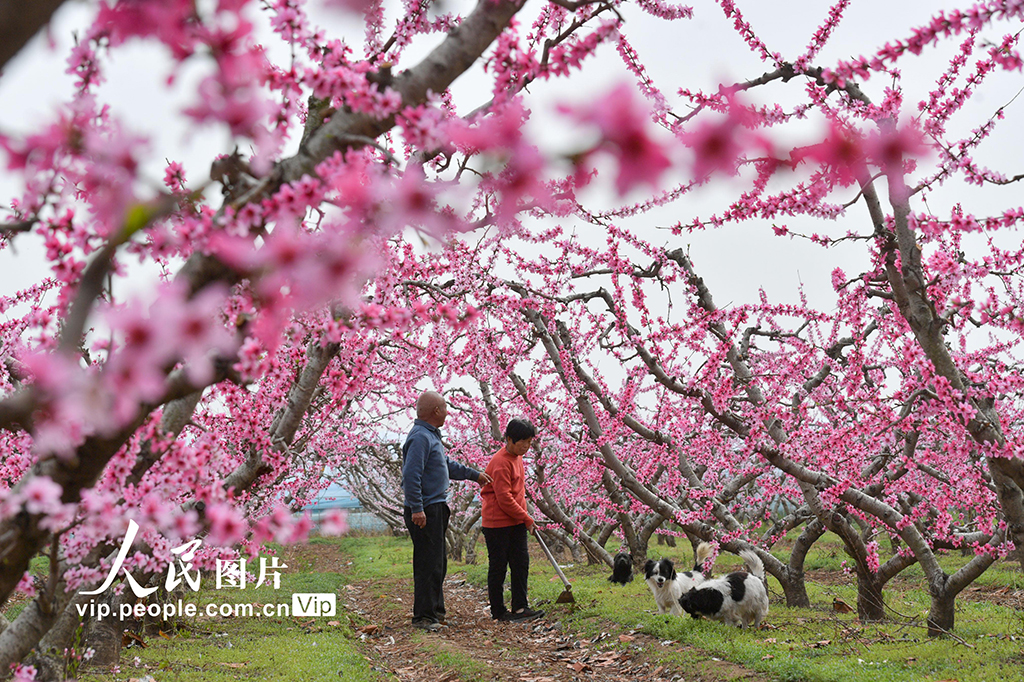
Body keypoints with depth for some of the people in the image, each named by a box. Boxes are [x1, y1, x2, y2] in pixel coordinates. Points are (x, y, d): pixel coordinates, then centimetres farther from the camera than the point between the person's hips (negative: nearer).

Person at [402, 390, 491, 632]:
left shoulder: (431, 436, 17)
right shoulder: (420, 437, -17)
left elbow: (447, 466, 31)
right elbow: (411, 475, -25)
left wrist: (474, 475, 37)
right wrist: (416, 508, -29)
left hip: (436, 509, 11)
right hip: (425, 512, -11)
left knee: (438, 563, 17)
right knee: (428, 564, -9)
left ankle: (435, 611, 26)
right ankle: (423, 617, -5)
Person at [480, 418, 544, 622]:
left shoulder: (517, 458, 11)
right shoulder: (500, 462, -19)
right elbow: (504, 498, -22)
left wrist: (525, 517, 15)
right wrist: (527, 518, -14)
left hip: (516, 522, 9)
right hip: (497, 523, -9)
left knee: (521, 563, 5)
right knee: (498, 567, 0)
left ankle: (520, 607, 9)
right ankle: (498, 611, 8)